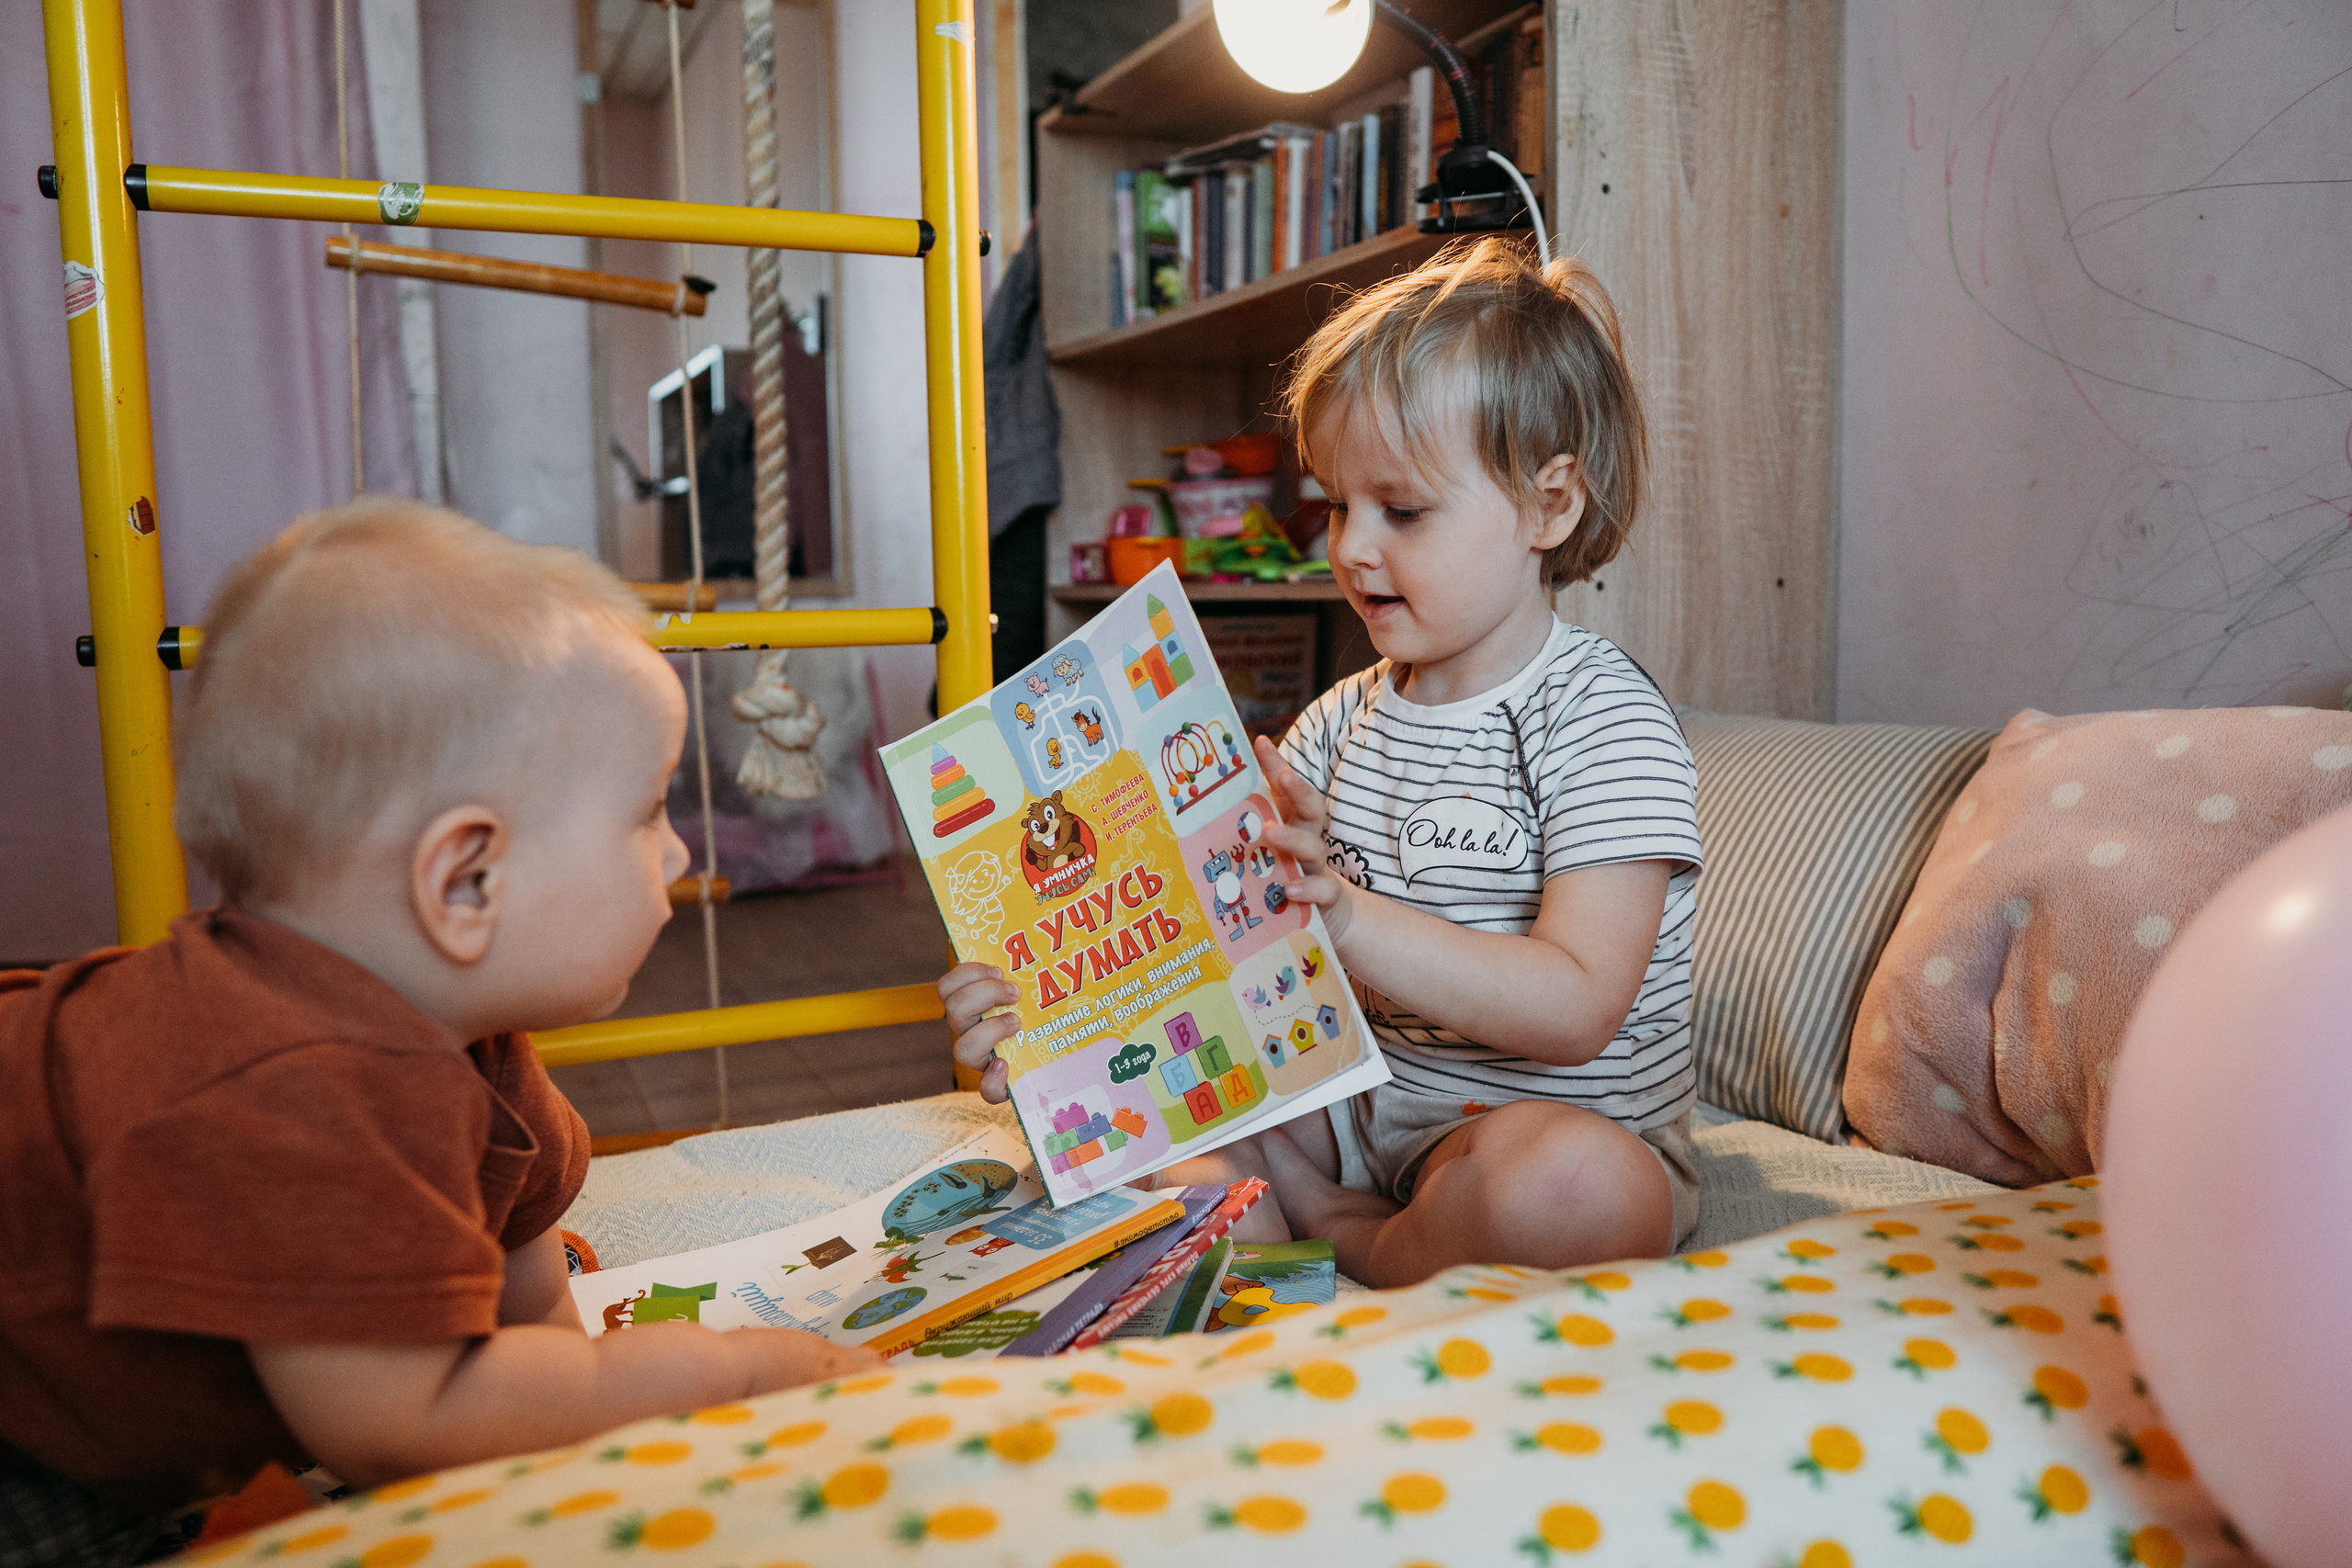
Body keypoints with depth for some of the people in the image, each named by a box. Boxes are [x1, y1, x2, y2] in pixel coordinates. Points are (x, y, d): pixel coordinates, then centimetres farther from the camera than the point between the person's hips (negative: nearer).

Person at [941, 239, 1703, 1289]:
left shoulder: (1603, 721, -14)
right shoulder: (1347, 720, 8)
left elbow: (1575, 1009, -24)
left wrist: (1347, 918, -35)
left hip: (1570, 1127, -6)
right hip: (1364, 1103, 6)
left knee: (1564, 1182, -40)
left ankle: (1362, 1257, -11)